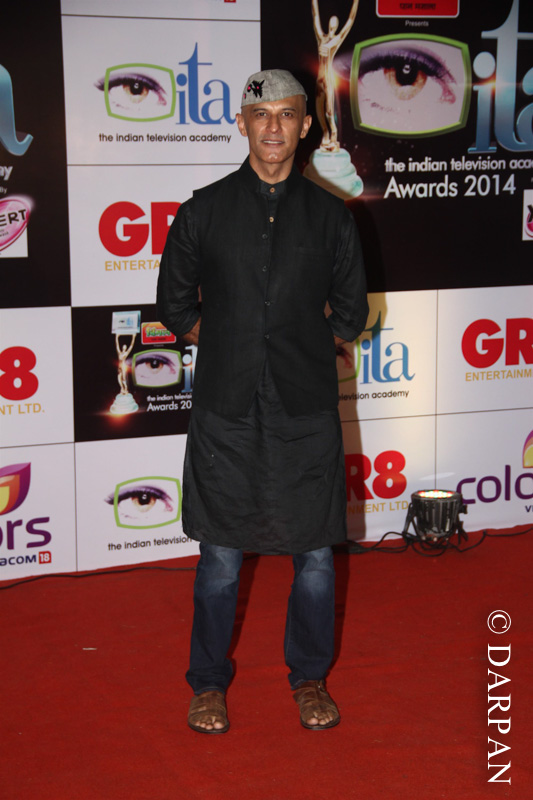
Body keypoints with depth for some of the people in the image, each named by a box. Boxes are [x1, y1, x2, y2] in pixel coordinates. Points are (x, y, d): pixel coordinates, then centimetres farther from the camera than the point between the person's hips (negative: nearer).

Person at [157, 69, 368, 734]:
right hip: (226, 411, -1)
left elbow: (350, 312, 13)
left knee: (315, 554, 7)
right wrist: (224, 347, 5)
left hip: (307, 411, 1)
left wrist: (302, 350, 6)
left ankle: (309, 677, 28)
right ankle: (208, 682, 24)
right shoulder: (204, 211, 4)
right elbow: (174, 304, 11)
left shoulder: (329, 215, 6)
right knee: (221, 555, 6)